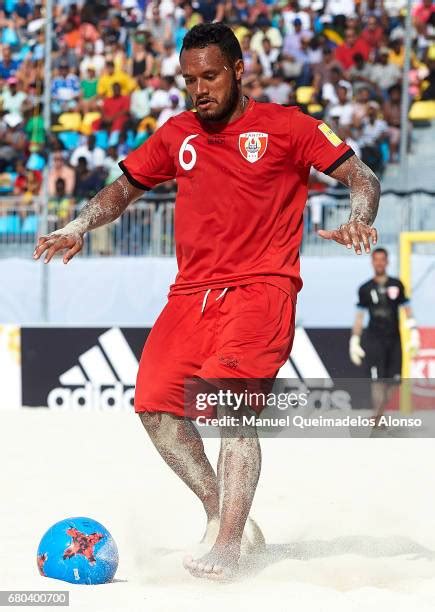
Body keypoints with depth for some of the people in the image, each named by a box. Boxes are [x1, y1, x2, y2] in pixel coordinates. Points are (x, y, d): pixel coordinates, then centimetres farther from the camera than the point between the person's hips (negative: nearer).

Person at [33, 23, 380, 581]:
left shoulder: (285, 127, 3)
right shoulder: (177, 135, 16)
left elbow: (363, 179, 2)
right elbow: (125, 187, 26)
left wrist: (358, 222, -18)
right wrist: (78, 229, 9)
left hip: (261, 287, -5)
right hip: (192, 291, 5)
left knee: (231, 400, -24)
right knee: (154, 404, -11)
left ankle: (226, 550, -26)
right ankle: (221, 515, 5)